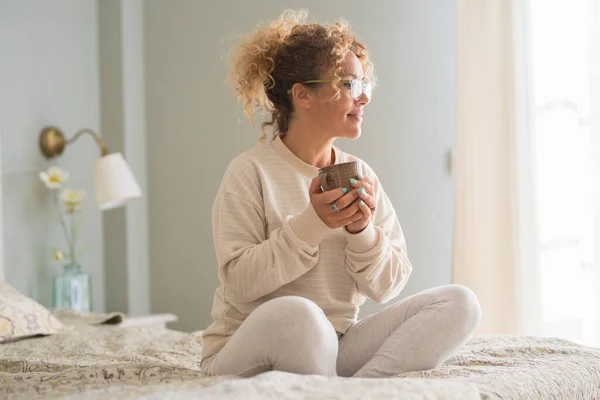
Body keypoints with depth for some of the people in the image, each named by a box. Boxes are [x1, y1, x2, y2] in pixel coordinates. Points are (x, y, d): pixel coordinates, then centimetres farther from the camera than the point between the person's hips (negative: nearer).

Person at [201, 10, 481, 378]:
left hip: (336, 347, 6)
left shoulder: (362, 177, 9)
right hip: (248, 352, -6)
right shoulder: (252, 171, -6)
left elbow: (386, 287, 6)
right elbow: (238, 282, -14)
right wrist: (311, 225, -21)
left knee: (459, 303, -12)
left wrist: (362, 231, -13)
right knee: (295, 313, -41)